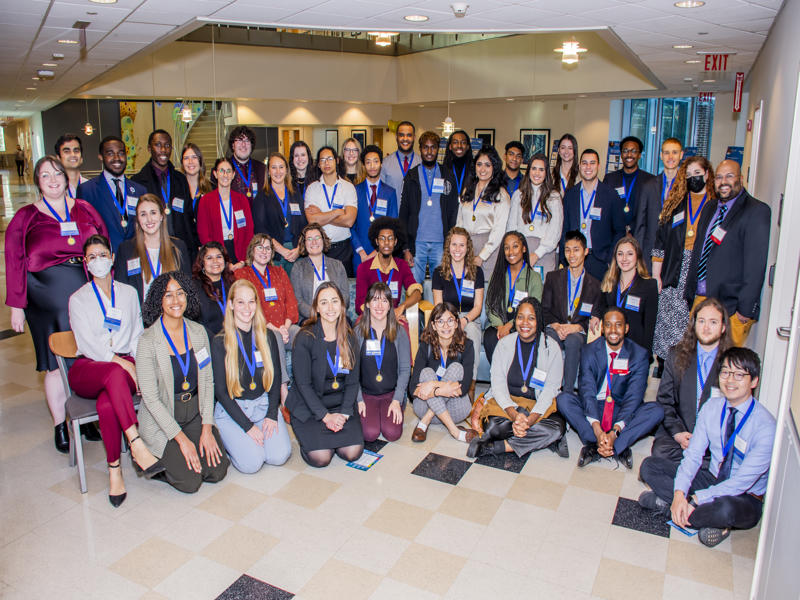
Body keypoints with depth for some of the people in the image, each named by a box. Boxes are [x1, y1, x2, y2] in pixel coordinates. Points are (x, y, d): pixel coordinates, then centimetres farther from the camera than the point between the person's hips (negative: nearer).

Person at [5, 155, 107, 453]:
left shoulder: (84, 210, 10)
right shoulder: (25, 217, 5)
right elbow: (15, 264, 3)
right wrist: (17, 306, -1)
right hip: (47, 299, -1)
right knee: (56, 364, 4)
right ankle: (60, 425, 19)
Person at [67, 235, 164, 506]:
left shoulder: (128, 292, 18)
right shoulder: (78, 299, 10)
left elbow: (138, 334, 16)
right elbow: (87, 343, -3)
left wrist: (136, 362, -4)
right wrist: (119, 362, -17)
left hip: (125, 364, 1)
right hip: (87, 367, -1)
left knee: (107, 403, -35)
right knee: (115, 374, -40)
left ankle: (114, 470, -26)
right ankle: (137, 445, -44)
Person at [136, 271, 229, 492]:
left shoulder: (198, 332, -1)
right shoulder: (148, 341, -16)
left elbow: (208, 381, 3)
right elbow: (150, 398, -15)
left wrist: (207, 427, -5)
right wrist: (181, 439, -16)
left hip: (195, 414, 5)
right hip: (161, 420, -5)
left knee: (217, 471, -7)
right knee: (190, 481, -14)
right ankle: (153, 458, 14)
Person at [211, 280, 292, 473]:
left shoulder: (267, 337, 4)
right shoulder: (220, 342, -7)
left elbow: (276, 378, 8)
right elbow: (220, 390, -7)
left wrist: (272, 415, -6)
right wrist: (247, 426, -14)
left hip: (263, 403, 3)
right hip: (231, 408, -3)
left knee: (280, 456, -17)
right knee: (251, 463, -20)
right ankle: (228, 438, 10)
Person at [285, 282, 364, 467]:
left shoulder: (349, 338, 3)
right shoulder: (305, 338, -10)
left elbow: (353, 381, 4)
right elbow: (303, 384, -11)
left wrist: (344, 413, -10)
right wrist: (326, 416, -16)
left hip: (340, 405, 4)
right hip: (308, 407, -3)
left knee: (353, 452, -15)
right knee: (321, 458, -20)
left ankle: (330, 432, 15)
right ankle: (308, 435, 12)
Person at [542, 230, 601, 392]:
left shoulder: (595, 285, 14)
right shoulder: (553, 277, 15)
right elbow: (544, 310, 10)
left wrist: (577, 327, -12)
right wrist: (556, 325, -10)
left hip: (578, 332, 0)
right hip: (555, 328, 0)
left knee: (573, 340, -36)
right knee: (551, 339, -36)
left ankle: (568, 391, -29)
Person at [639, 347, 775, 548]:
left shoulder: (766, 426, -22)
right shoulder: (711, 407, -5)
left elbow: (743, 481, -25)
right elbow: (693, 454, -6)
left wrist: (694, 500, -28)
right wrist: (679, 493, -23)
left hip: (745, 497, -6)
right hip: (712, 478, 6)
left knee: (725, 509, -41)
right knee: (650, 466, -10)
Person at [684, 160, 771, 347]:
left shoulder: (757, 211, -8)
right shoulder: (711, 208, 15)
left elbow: (756, 264, -13)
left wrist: (746, 309, -16)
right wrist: (689, 293, 15)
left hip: (730, 305, -6)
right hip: (700, 298, 6)